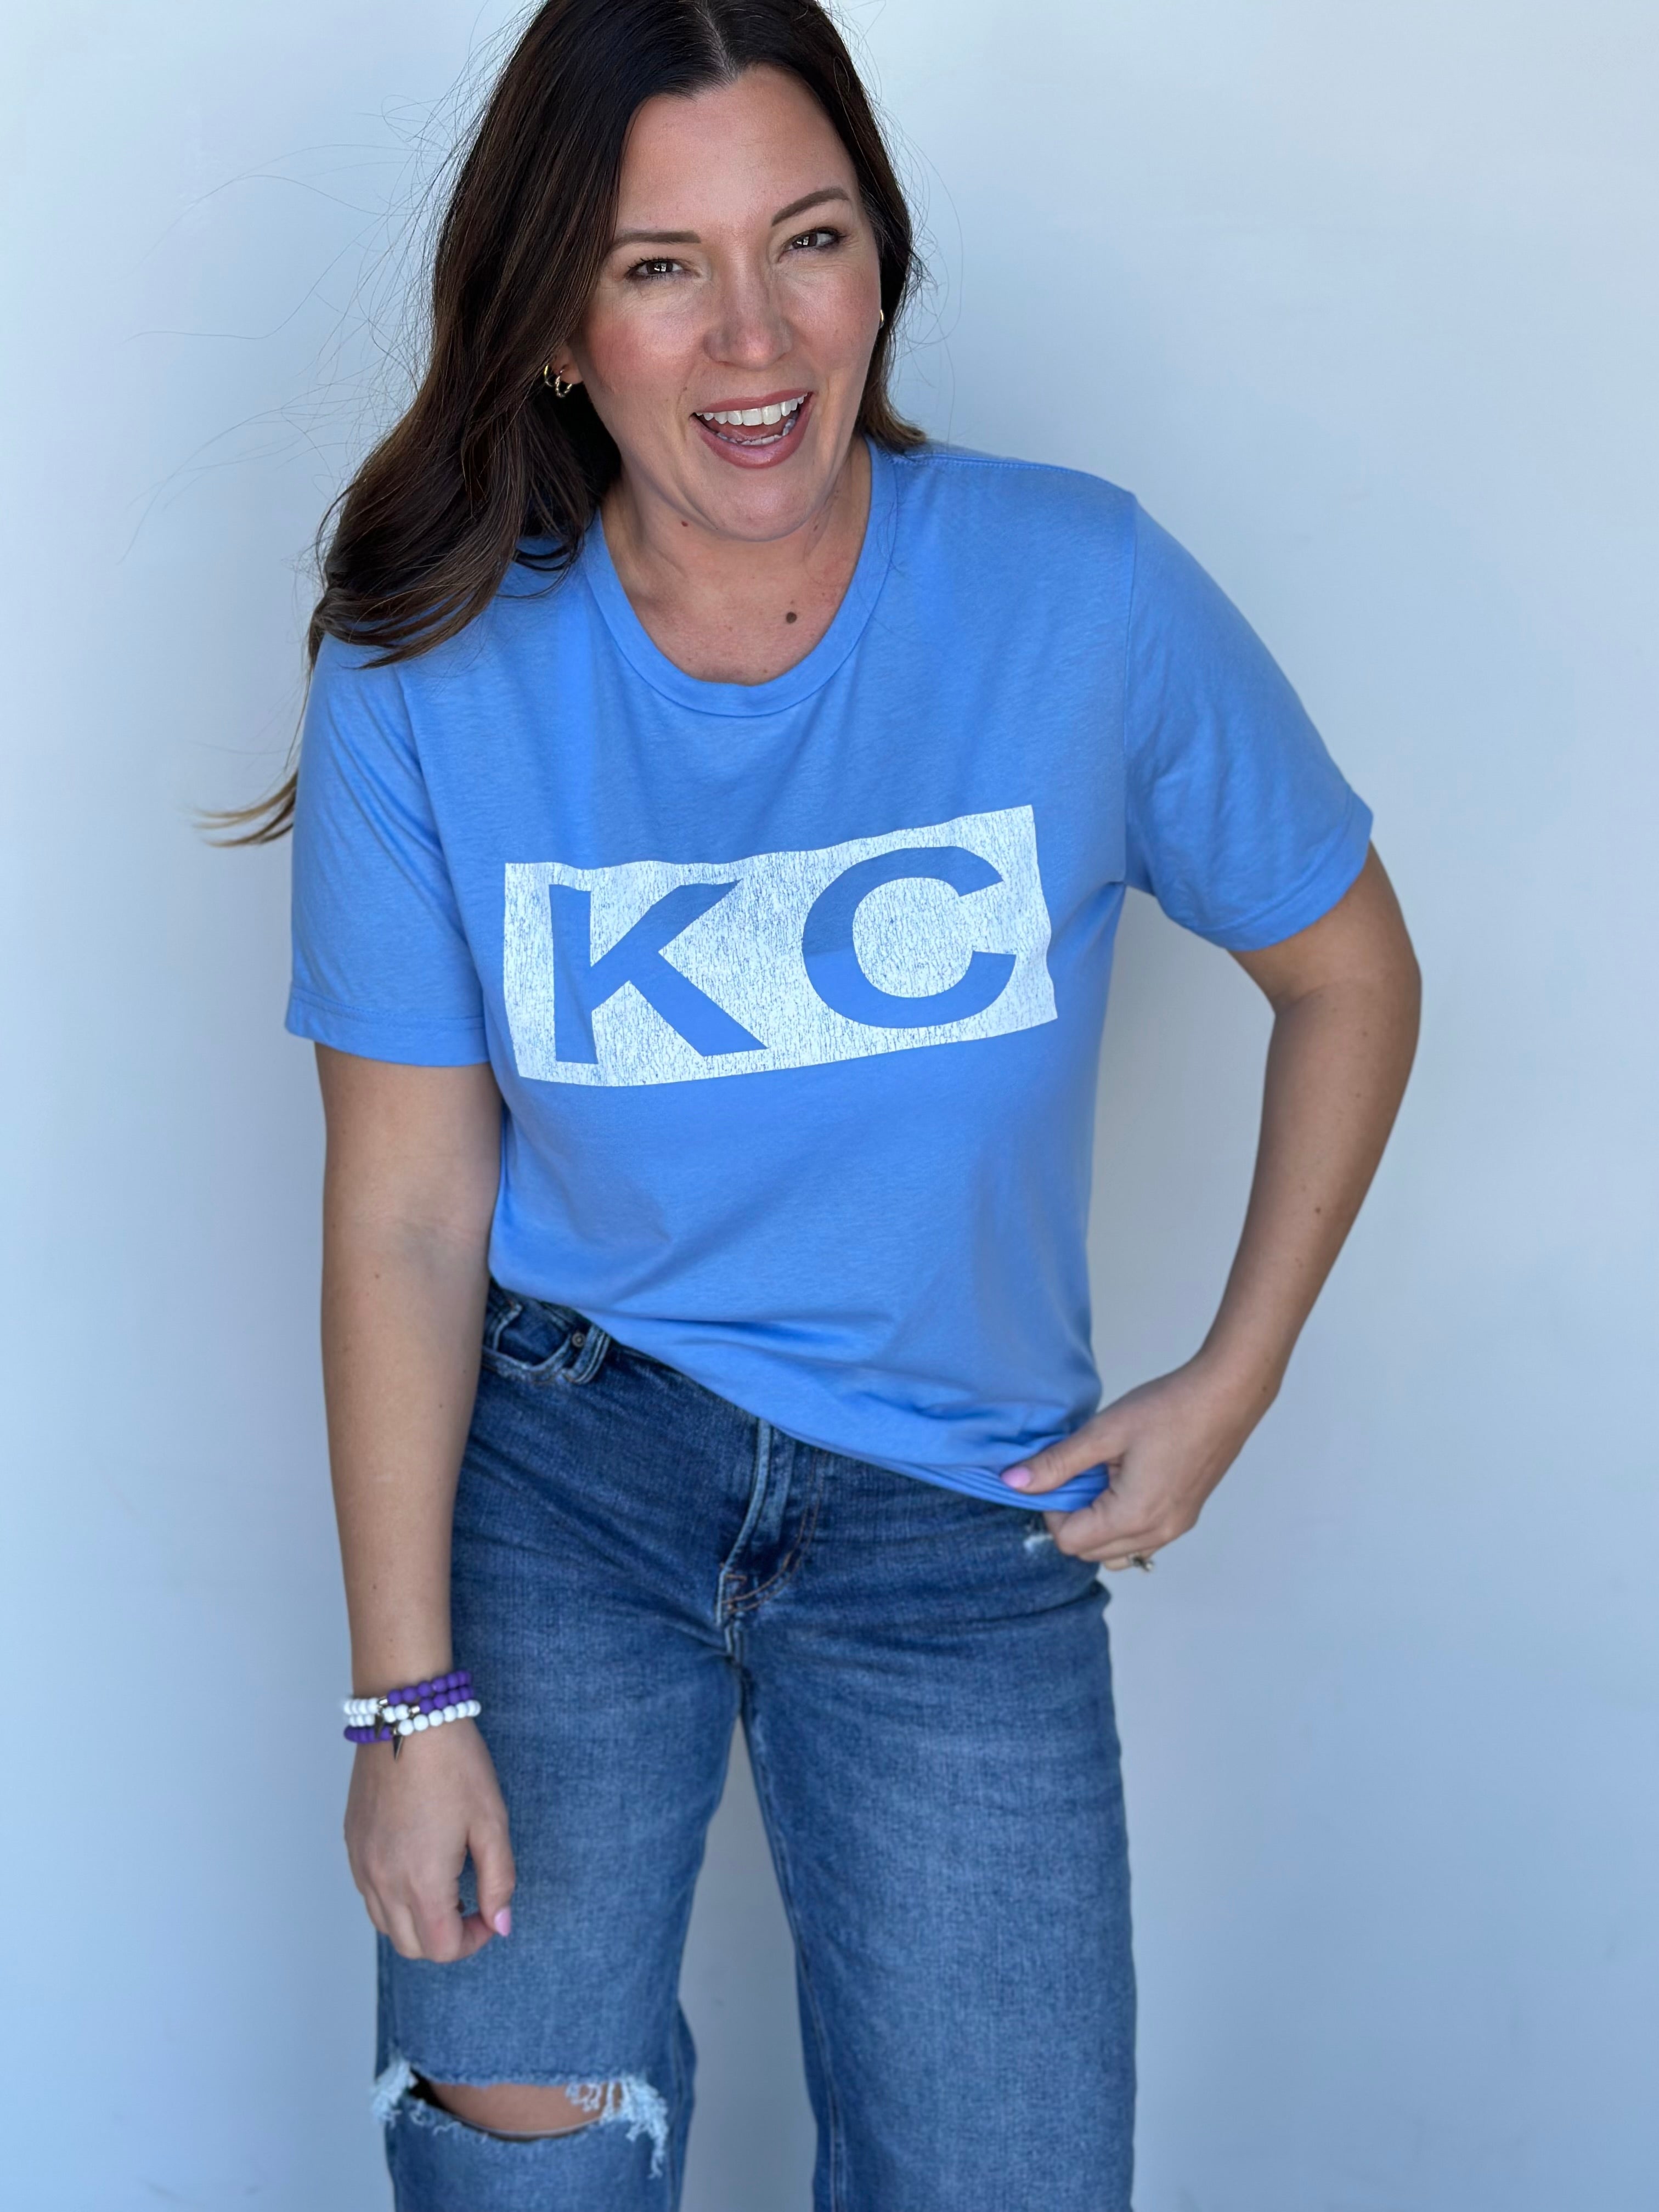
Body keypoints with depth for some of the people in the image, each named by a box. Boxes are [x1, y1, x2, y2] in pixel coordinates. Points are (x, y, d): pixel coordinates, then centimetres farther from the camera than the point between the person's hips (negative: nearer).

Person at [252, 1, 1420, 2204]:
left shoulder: (1086, 597, -12)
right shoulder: (429, 682, -11)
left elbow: (1351, 974, 2)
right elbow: (407, 1211, -8)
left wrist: (1231, 1384, -1)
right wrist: (408, 1696, -7)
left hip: (962, 1531, 1)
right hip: (553, 1467, 0)